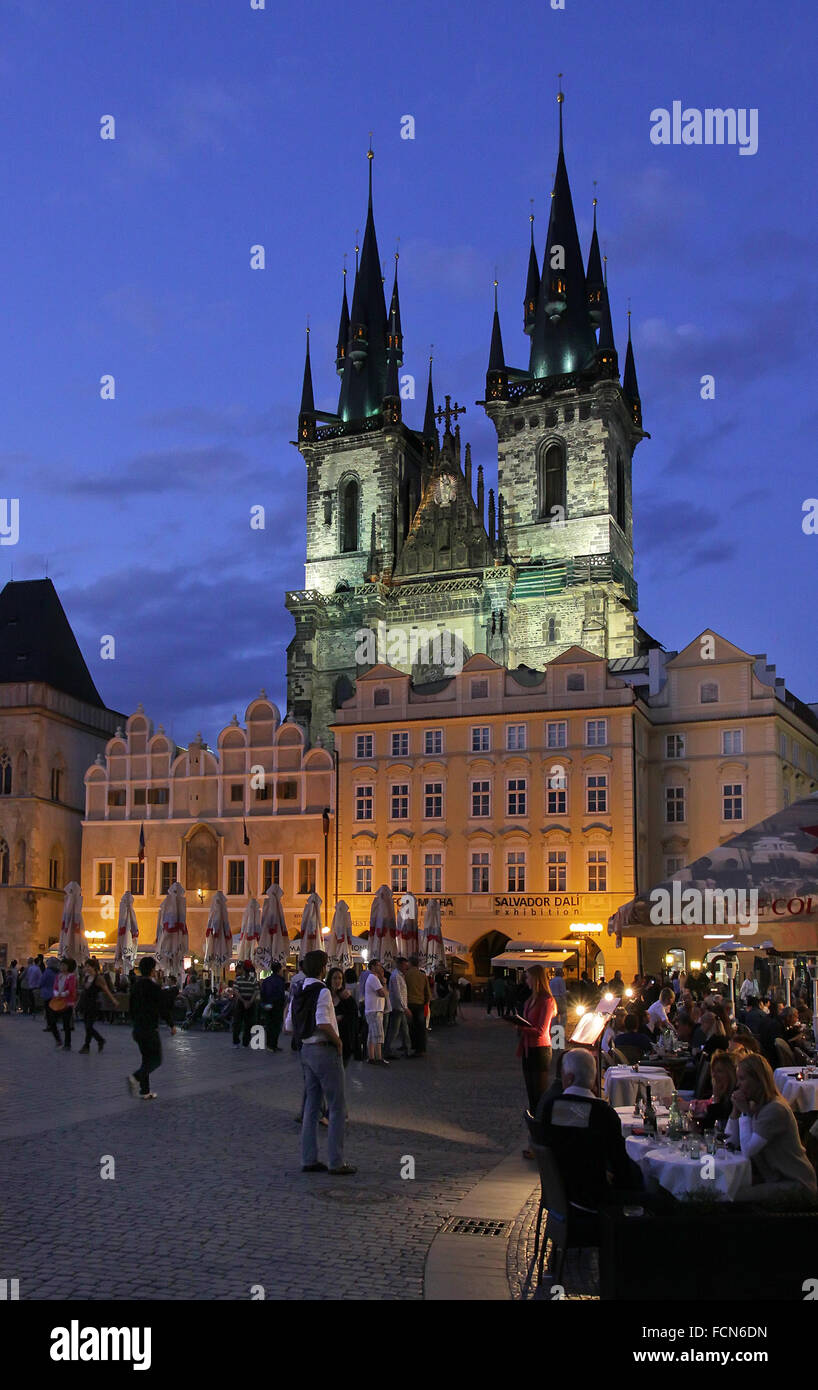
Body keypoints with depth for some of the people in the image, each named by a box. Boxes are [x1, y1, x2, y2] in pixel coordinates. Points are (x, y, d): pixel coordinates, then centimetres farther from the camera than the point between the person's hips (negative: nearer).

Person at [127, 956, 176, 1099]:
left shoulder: (136, 986, 7)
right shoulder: (153, 987, -16)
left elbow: (132, 1007, 16)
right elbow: (164, 1007, -13)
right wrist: (171, 1024, -3)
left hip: (138, 1028, 8)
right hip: (150, 1028, -8)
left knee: (147, 1059, 15)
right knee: (156, 1059, -1)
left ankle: (145, 1091, 14)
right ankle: (136, 1077, -22)